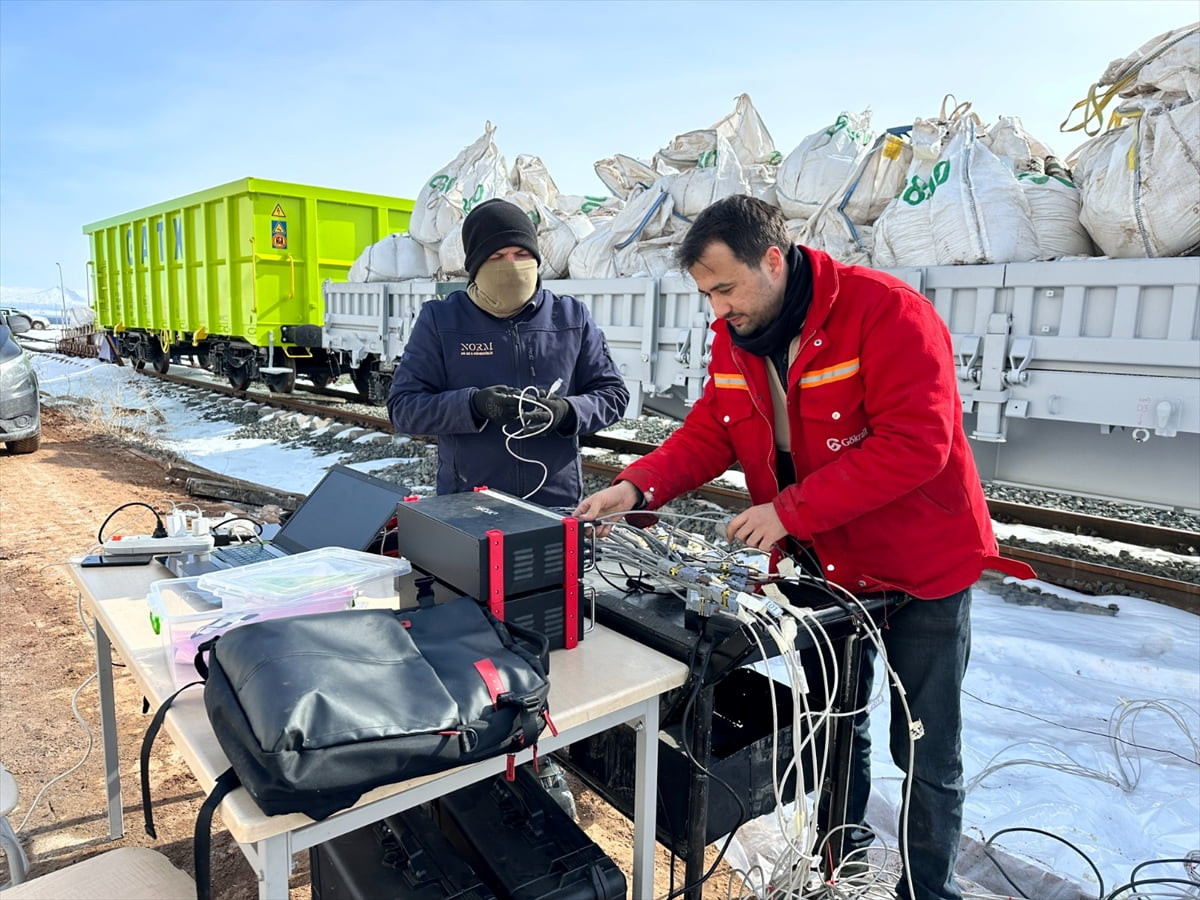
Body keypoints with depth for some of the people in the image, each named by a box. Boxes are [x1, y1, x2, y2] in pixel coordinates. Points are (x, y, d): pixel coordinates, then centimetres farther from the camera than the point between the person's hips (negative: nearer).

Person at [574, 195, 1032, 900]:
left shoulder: (887, 312, -24)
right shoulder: (733, 337, -3)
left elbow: (916, 443, -30)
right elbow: (708, 435, -2)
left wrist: (790, 510, -30)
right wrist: (635, 488, -18)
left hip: (922, 566, -5)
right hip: (823, 565, 6)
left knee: (926, 753, 9)